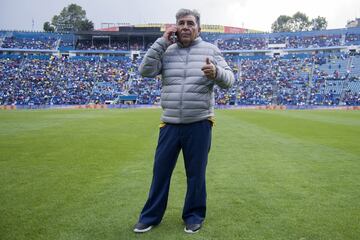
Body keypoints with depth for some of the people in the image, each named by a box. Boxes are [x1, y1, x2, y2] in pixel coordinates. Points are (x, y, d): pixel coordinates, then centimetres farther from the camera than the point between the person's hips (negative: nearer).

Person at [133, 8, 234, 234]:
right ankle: (151, 215, 26)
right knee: (161, 170, 10)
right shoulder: (166, 51, 7)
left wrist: (216, 72, -27)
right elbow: (146, 71, -6)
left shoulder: (210, 50, 3)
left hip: (199, 124, -1)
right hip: (170, 123, 2)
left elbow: (229, 80, -4)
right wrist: (161, 42, -7)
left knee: (196, 172, 9)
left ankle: (194, 215, 28)